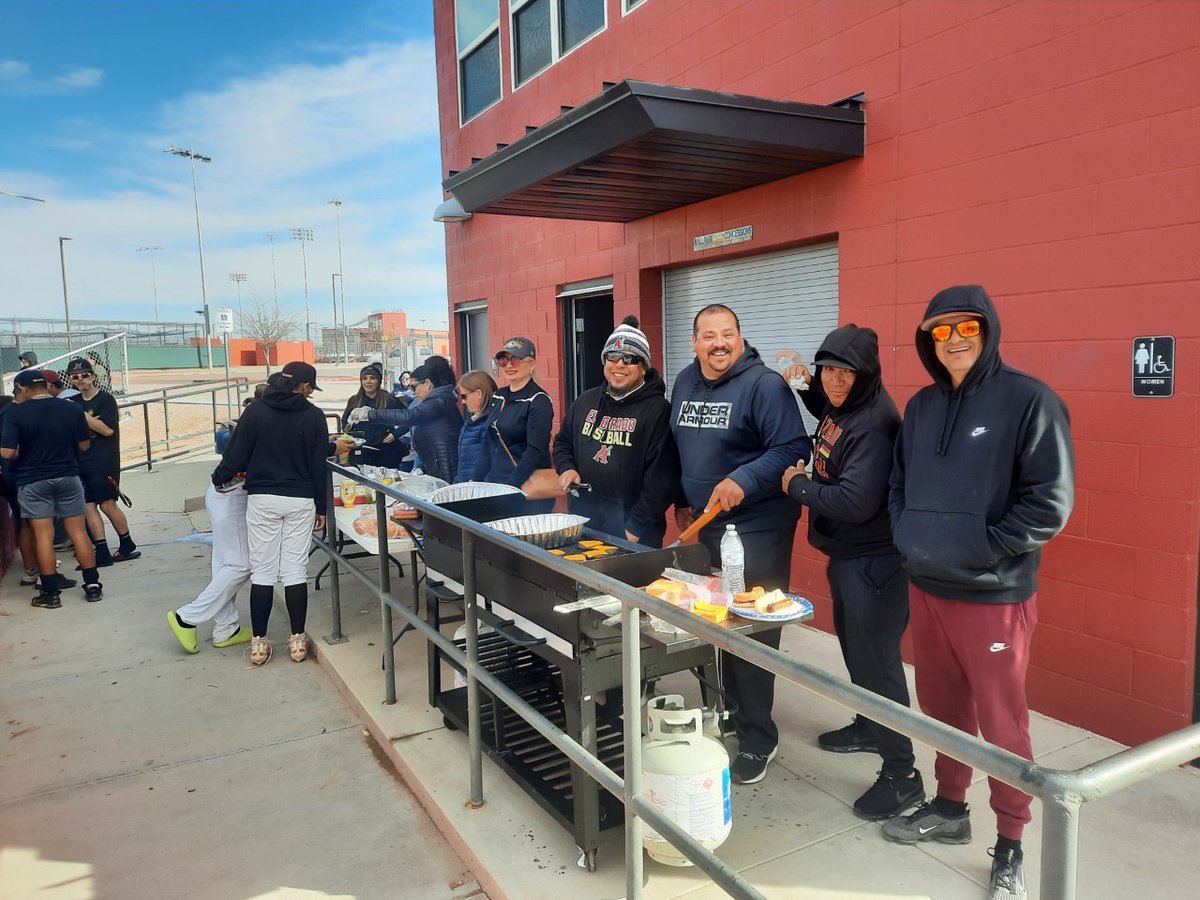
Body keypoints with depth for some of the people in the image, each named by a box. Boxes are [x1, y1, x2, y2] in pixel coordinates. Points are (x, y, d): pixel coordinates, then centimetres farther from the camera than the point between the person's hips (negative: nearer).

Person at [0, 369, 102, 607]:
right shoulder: (72, 409, -2)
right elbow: (83, 445, 6)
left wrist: (27, 451, 6)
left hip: (33, 482, -2)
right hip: (68, 477, 2)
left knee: (43, 536, 3)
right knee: (78, 532, 9)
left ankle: (50, 593, 8)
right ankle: (93, 586, 11)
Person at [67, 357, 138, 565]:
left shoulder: (105, 399, -5)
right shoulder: (73, 402, 15)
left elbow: (108, 429, -15)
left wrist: (82, 416, -16)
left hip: (104, 462, -6)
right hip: (80, 463, 6)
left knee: (107, 505, -4)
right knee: (88, 507, 1)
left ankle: (128, 546, 12)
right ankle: (102, 553, 3)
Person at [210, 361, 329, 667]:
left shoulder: (256, 410, -2)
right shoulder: (314, 416, -2)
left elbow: (237, 453, -2)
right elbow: (319, 467, 0)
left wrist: (219, 478, 17)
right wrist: (321, 507, 7)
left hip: (262, 499, 0)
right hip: (301, 501, 0)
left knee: (262, 571, 6)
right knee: (295, 570, 5)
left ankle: (259, 642, 9)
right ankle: (297, 640, 9)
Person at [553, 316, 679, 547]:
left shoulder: (658, 410, -11)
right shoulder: (585, 402, 10)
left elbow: (662, 476, -15)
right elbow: (563, 442, 24)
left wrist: (637, 526, -16)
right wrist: (566, 468, 4)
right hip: (582, 519, 6)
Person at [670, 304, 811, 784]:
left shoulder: (765, 384, -13)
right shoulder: (685, 382, 10)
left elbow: (794, 448, -18)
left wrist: (743, 482, -28)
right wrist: (682, 500, 17)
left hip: (757, 532, -7)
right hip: (701, 527, 7)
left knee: (752, 635, -1)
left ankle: (756, 740, 13)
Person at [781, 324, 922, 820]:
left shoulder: (874, 423, -24)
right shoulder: (841, 406, 4)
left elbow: (856, 502, -29)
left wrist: (797, 485, -14)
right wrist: (806, 385, 10)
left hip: (873, 561, -10)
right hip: (845, 555, 10)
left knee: (876, 660, -3)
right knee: (854, 647, 24)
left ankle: (901, 774, 10)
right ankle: (867, 728, 45)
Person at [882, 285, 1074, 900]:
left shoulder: (1029, 401, -10)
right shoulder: (922, 405, 9)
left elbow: (1051, 501, -13)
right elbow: (900, 482, 18)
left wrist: (981, 549, -15)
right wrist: (907, 537, 4)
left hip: (992, 595, -6)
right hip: (924, 586, 6)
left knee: (1001, 723, 5)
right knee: (942, 707, 18)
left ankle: (1010, 848, 22)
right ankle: (949, 808, 37)